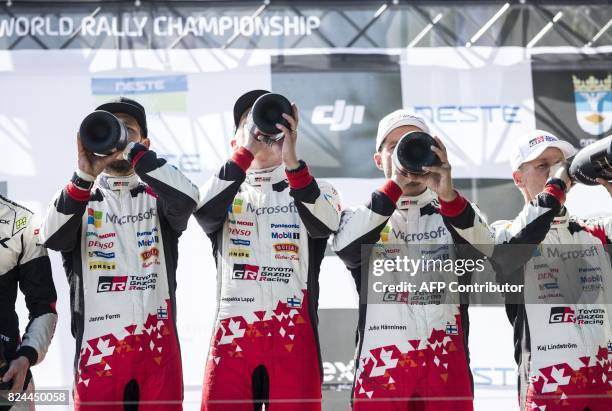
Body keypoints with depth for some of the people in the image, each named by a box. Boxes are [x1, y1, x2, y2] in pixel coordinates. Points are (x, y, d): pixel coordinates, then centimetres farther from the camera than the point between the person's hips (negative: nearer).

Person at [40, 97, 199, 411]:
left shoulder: (158, 197, 12)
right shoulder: (79, 199, 13)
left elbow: (187, 199, -12)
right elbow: (54, 238, -8)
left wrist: (134, 152, -12)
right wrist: (85, 176, -20)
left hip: (156, 345, 0)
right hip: (97, 347, 0)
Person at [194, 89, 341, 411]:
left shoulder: (314, 191, 13)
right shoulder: (225, 191, 17)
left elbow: (323, 226, -11)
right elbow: (205, 212, -8)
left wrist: (292, 162, -25)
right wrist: (245, 153, -15)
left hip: (293, 337, -1)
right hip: (232, 336, 1)